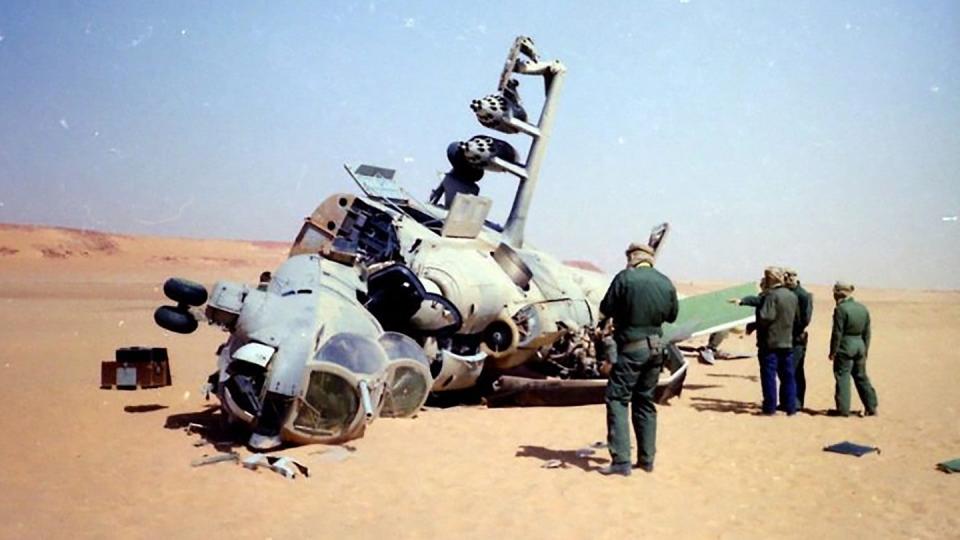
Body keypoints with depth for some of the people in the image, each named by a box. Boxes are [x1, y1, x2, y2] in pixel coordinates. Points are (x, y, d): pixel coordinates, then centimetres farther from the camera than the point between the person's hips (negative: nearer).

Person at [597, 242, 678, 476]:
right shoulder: (666, 283, 4)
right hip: (656, 347, 6)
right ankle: (646, 459, 20)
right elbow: (672, 315, 14)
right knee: (645, 402, 16)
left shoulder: (625, 278, -12)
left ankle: (621, 460, -6)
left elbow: (606, 309, -5)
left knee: (617, 400, 0)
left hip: (632, 347, -6)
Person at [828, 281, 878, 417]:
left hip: (845, 346, -7)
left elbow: (837, 333, -15)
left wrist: (833, 351, -9)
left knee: (842, 377, 0)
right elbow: (867, 333, 12)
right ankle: (871, 407, 20)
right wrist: (865, 350, 19)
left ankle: (843, 409, 1)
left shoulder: (841, 309, -14)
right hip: (859, 345, 7)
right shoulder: (863, 308, 9)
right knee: (861, 376, 16)